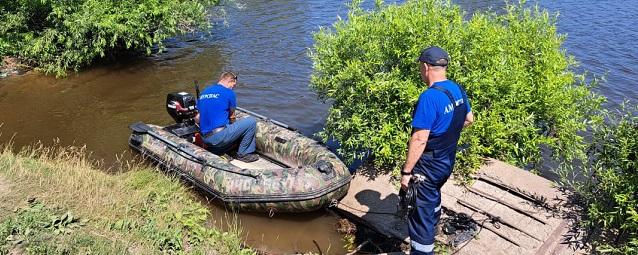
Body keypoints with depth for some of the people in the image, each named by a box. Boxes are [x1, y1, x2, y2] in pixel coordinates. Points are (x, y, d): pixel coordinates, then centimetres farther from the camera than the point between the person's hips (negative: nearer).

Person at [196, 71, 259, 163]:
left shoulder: (203, 92, 15)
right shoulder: (229, 93, -4)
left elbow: (197, 119, 16)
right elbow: (232, 117, 9)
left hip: (205, 138, 8)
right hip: (219, 137, -8)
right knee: (251, 122, 1)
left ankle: (215, 151, 15)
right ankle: (244, 154, 8)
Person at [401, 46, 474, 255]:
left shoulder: (429, 97, -28)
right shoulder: (457, 89, -1)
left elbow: (419, 139, -29)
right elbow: (469, 119, 15)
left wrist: (406, 171, -23)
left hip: (429, 165, -9)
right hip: (447, 161, 9)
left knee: (420, 211, 0)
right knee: (433, 198, 32)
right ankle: (430, 234, 56)